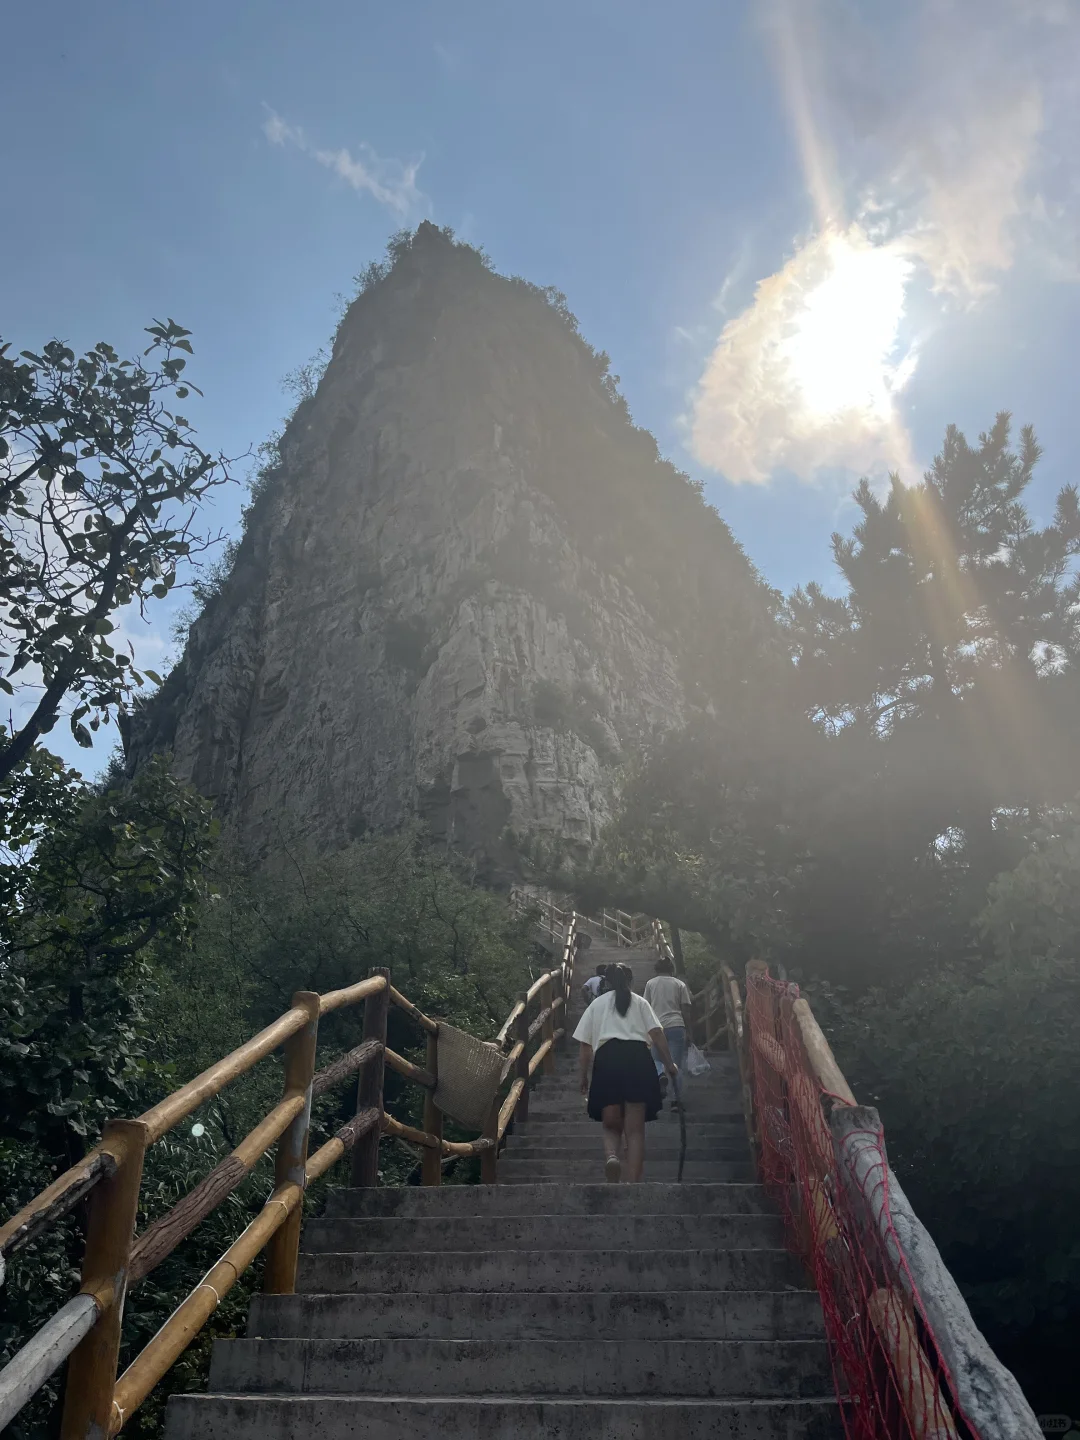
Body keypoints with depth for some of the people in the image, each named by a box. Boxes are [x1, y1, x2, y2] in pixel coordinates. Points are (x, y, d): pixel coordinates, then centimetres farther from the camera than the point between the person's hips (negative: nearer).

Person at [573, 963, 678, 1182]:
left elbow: (585, 1045, 16)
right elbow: (656, 1033, 5)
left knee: (611, 1125, 11)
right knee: (635, 1130, 3)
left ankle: (611, 1155, -21)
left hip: (606, 1059, 0)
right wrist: (669, 1062, 7)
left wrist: (584, 1077, 21)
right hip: (637, 1057, 0)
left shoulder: (597, 1003, 21)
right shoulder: (639, 1002, 20)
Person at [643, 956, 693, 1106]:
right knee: (676, 1065, 4)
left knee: (656, 1059, 16)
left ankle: (660, 1075, -16)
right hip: (676, 1026, 0)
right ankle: (678, 1100, -1)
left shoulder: (651, 983, 9)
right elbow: (686, 1010, 7)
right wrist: (689, 1031, 12)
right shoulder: (680, 984, 9)